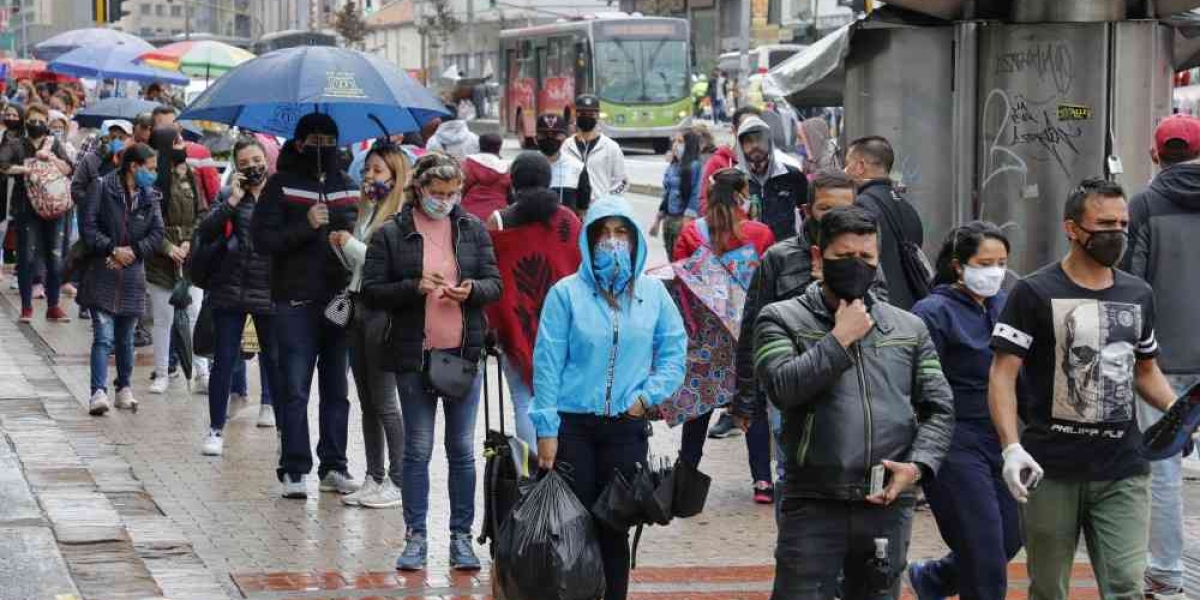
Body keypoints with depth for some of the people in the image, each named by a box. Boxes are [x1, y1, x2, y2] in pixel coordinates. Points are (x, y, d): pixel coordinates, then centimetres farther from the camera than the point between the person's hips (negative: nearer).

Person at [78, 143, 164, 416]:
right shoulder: (102, 189, -5)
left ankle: (124, 389, 27)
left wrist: (133, 250, -9)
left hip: (132, 275, 4)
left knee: (125, 337, 14)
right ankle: (99, 392, -18)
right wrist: (113, 249, -14)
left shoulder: (149, 196, 9)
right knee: (103, 336, -13)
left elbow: (157, 233, 5)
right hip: (102, 274, -4)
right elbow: (89, 227, -8)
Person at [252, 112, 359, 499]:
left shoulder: (348, 187, 13)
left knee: (337, 390, 9)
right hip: (296, 303, -4)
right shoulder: (281, 186, 1)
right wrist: (306, 226, -17)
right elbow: (262, 239, -7)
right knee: (294, 391, -4)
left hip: (341, 302, 4)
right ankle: (294, 470, 0)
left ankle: (334, 467, 17)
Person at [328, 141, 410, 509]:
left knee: (384, 402, -4)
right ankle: (374, 477, 16)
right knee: (367, 402, 11)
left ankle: (398, 481, 2)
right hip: (359, 307, 8)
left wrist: (351, 244, -10)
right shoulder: (367, 211, 15)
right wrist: (340, 246, 1)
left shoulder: (401, 216, -11)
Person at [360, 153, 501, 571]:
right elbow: (371, 290, -4)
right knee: (417, 449, 4)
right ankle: (416, 537, 11)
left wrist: (472, 289, -14)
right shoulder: (391, 234, -1)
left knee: (462, 450, 5)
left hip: (464, 352, 1)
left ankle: (461, 537, 11)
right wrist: (415, 287, -17)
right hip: (414, 355, -1)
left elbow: (495, 284, 7)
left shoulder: (473, 229, 6)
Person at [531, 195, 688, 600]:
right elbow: (547, 363, -6)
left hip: (628, 426, 2)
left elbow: (674, 351, 9)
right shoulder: (567, 293, -4)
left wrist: (649, 394, -6)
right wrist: (546, 429, -9)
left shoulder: (653, 293, 5)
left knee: (615, 526, 8)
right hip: (573, 425, -2)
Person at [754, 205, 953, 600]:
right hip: (813, 506, -3)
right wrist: (841, 338, -10)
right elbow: (783, 387, -14)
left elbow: (939, 409, 11)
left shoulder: (910, 328, 14)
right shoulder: (782, 320, 4)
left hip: (888, 507, 3)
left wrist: (918, 465, -6)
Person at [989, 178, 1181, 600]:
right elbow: (1003, 375, -7)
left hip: (1123, 473, 3)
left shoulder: (1138, 295, 12)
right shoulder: (1035, 293, -3)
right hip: (1052, 470, -3)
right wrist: (1012, 447, -21)